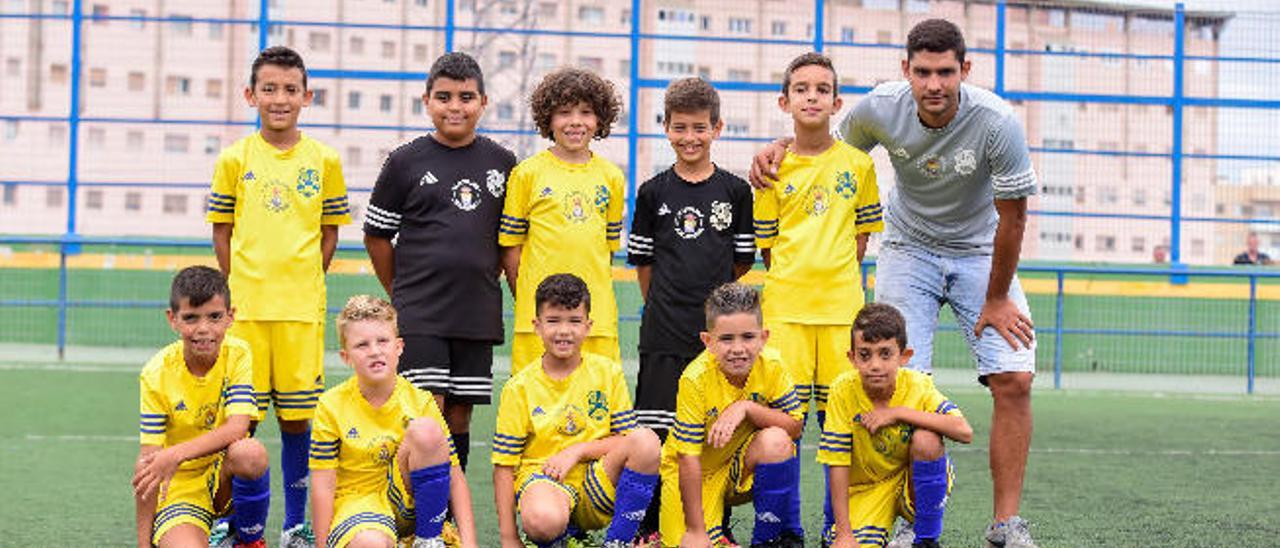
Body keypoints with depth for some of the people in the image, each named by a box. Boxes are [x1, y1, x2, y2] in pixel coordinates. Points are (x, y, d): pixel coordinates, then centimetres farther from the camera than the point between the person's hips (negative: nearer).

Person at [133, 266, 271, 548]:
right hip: (178, 488, -2)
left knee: (250, 452, -33)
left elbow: (237, 428, -21)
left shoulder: (237, 355, -8)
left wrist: (176, 454, -35)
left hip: (226, 479, 2)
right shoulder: (156, 374, -12)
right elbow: (147, 461, -12)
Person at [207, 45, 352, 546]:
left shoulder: (324, 160, 5)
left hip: (301, 306, 0)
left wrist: (305, 280, 2)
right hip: (245, 305, 0)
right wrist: (240, 286, 1)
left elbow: (329, 231, 11)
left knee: (296, 415, 4)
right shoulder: (235, 158, 3)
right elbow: (222, 230, 8)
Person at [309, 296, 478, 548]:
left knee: (425, 429, -25)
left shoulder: (421, 402, -4)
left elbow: (455, 476, -6)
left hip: (407, 497, 4)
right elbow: (323, 485, -6)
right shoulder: (332, 406, -7)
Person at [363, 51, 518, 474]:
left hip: (478, 313, 3)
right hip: (419, 314, -3)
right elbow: (376, 236, 7)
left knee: (459, 415, 9)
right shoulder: (407, 161, 0)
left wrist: (484, 282, 11)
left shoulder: (502, 164, 7)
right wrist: (403, 294, 8)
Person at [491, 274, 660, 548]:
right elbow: (504, 464, 0)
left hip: (598, 486, 2)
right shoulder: (520, 388, 0)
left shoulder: (608, 372, 5)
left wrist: (577, 450, -12)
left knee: (646, 440, -26)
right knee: (542, 520, -39)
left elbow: (626, 439, 5)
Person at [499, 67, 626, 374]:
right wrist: (530, 300, -2)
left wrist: (594, 297, 10)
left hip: (598, 314, 3)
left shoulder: (612, 177, 11)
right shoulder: (527, 173, 1)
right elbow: (510, 248, 3)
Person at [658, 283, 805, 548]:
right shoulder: (696, 380, -26)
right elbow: (688, 459, -24)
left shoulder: (771, 366, -16)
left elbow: (795, 426, -16)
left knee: (776, 441, -29)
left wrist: (746, 409, -30)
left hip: (743, 464, 2)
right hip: (696, 473, -2)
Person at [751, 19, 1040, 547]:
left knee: (1014, 379, -14)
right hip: (908, 250, 1)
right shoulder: (879, 108, -20)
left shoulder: (997, 122, -27)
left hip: (980, 253, -1)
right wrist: (780, 148, -15)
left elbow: (1012, 215, -16)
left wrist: (997, 299, -10)